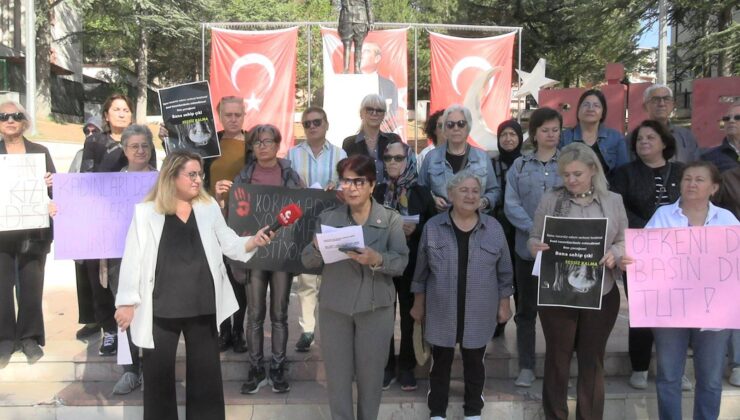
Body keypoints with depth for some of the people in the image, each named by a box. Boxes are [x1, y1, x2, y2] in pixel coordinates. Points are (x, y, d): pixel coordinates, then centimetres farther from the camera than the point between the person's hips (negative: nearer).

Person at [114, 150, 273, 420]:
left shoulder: (209, 208, 5)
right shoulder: (146, 212, -3)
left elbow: (229, 245, 6)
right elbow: (133, 258, -3)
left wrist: (254, 241, -14)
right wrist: (127, 302, -4)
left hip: (202, 305, 2)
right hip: (161, 307, -2)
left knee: (206, 372, 12)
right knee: (158, 373, 11)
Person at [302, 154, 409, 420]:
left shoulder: (391, 219, -2)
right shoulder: (327, 217, 3)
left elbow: (401, 262, -10)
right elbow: (307, 261, -1)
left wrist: (376, 259, -29)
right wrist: (318, 247, -22)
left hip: (375, 307, -1)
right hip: (334, 307, 1)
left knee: (371, 372, 9)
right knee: (337, 372, 8)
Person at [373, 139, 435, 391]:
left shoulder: (422, 193, 2)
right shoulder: (377, 192, 3)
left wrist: (415, 230, -15)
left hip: (412, 264, 0)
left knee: (409, 315, 6)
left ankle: (407, 368, 20)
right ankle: (387, 367, 16)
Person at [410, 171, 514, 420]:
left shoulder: (494, 228, -1)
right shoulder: (433, 227, -3)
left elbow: (504, 272, 5)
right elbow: (421, 271, 3)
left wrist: (504, 304, 4)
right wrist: (418, 304, 5)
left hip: (479, 313, 1)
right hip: (442, 312, 0)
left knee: (475, 363, 13)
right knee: (440, 362, 11)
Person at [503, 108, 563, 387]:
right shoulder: (520, 165, 7)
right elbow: (511, 204, -3)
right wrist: (534, 229, -17)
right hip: (528, 246, 1)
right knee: (526, 308, 7)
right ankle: (526, 367, 17)